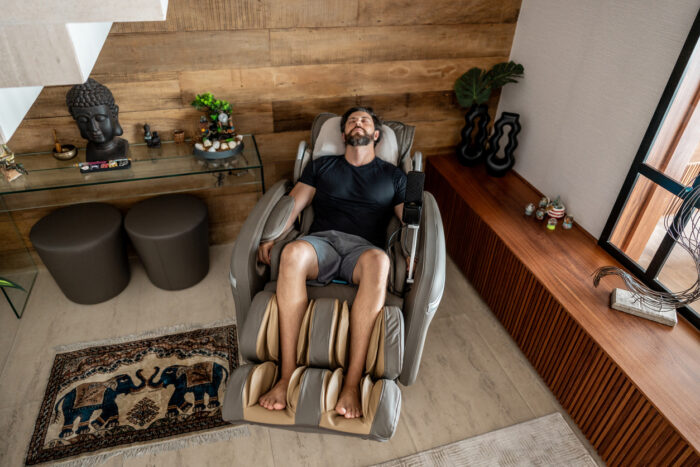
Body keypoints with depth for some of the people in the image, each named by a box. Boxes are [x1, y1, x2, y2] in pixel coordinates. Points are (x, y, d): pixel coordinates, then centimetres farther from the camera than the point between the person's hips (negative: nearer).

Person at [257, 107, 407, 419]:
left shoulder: (393, 176, 22)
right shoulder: (321, 166, 24)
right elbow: (293, 204, 13)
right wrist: (270, 237, -6)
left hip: (363, 248, 0)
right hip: (321, 242, 1)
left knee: (379, 261, -40)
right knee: (293, 253, -37)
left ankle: (352, 382, -37)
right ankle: (288, 373, -32)